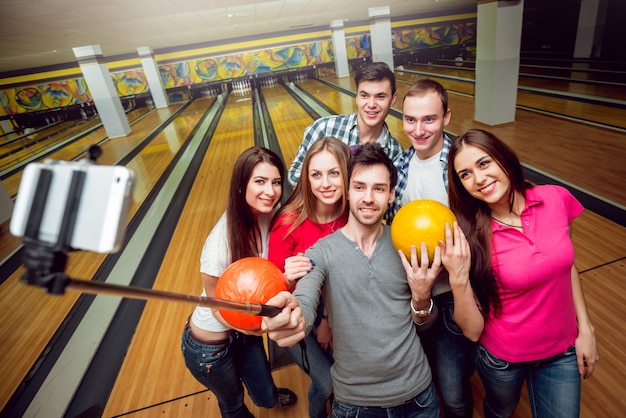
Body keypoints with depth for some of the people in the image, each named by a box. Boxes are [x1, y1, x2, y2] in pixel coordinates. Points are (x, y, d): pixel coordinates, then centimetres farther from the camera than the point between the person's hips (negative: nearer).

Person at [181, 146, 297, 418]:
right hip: (210, 346, -4)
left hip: (244, 331, 5)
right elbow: (219, 309, -20)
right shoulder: (220, 245, -35)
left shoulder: (269, 216, -19)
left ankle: (270, 396, 61)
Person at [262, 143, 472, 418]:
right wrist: (292, 314, -52)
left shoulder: (407, 245, -7)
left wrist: (421, 297, -21)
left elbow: (425, 323, 1)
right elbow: (305, 305, -29)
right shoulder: (321, 253, -14)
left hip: (417, 392, 2)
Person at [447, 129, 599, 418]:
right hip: (502, 358, -2)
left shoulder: (557, 200, -16)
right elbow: (473, 329, -22)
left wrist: (585, 329, 3)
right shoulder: (469, 234, -24)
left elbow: (567, 265, 3)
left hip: (563, 351, 2)